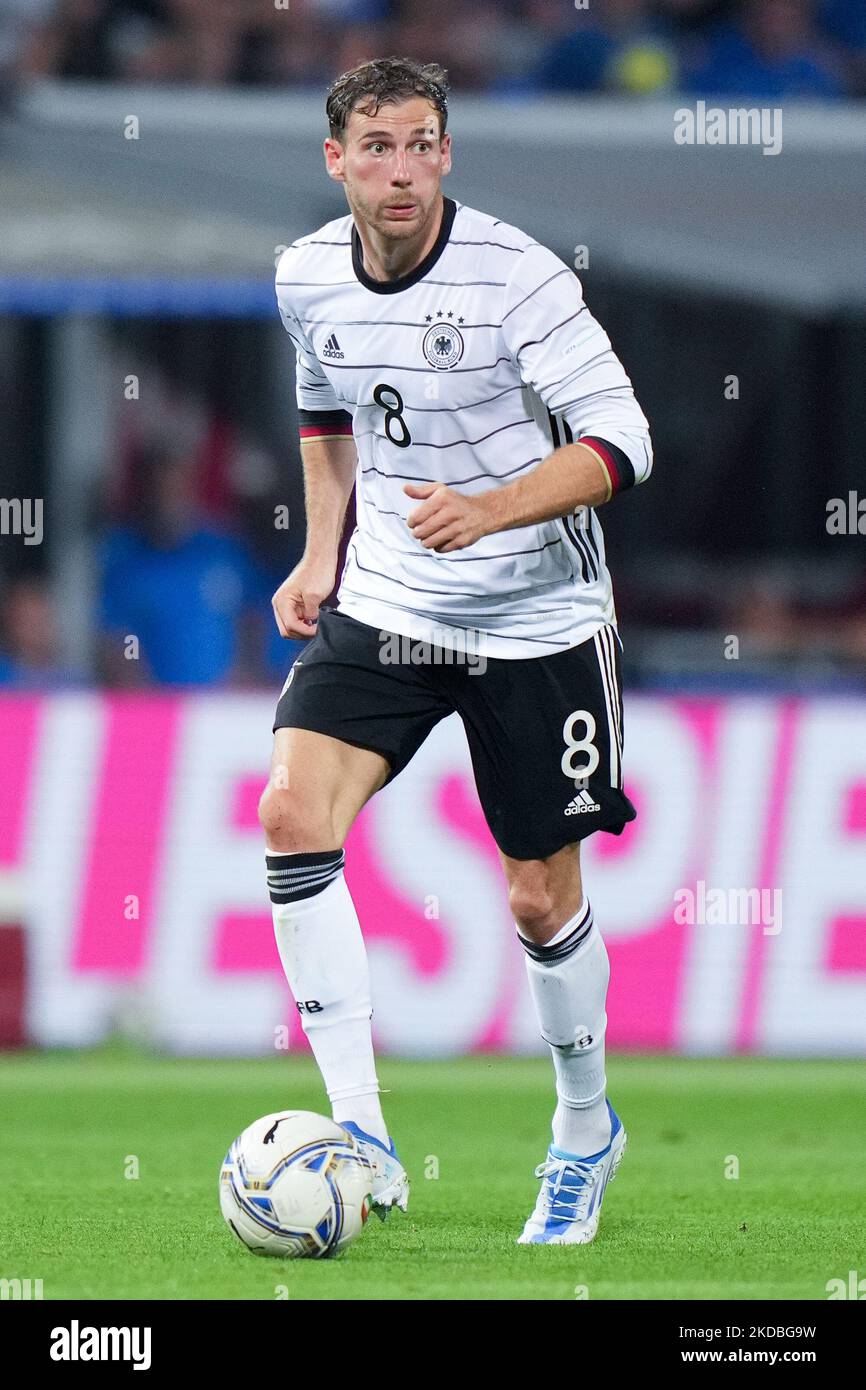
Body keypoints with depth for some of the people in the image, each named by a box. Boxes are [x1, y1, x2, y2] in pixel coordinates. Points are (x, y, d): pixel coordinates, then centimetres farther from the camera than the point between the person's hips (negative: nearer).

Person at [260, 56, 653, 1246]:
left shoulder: (515, 275, -18)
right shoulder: (309, 277, -1)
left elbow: (621, 442, -21)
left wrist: (491, 509, -34)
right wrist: (321, 556, 13)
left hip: (537, 618, -4)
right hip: (385, 603, 4)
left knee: (542, 898, 3)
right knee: (292, 814, -18)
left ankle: (586, 1129, 31)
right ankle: (362, 1137, -16)